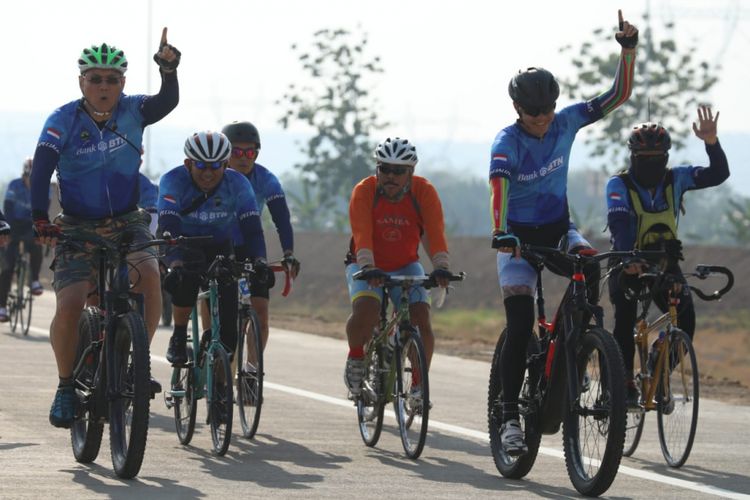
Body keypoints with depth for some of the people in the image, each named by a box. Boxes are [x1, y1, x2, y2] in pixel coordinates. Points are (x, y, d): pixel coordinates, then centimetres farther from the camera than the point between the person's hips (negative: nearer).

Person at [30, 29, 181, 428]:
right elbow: (42, 169, -20)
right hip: (78, 227, -1)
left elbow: (168, 101, -21)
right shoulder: (63, 120, -11)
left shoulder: (132, 111, -4)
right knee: (69, 306, -19)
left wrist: (168, 67, -41)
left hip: (127, 223, 1)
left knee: (149, 276, -29)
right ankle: (66, 385, 4)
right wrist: (40, 220, -32)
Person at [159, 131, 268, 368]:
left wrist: (258, 259, -48)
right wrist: (176, 262, -56)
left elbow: (251, 226, -29)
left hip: (219, 247, 2)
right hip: (184, 245, -2)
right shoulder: (173, 180, -27)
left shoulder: (237, 184, -21)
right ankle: (178, 338, -16)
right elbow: (168, 226, -39)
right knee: (186, 276, -35)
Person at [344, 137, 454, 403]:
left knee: (421, 319, -18)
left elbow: (435, 233, -27)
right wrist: (368, 269, -47)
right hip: (367, 267, -2)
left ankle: (420, 384, -1)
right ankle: (355, 360, -1)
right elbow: (362, 236, -32)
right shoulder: (364, 191, -20)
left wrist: (442, 268, -42)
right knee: (365, 309, -29)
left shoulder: (424, 192, -17)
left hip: (405, 266, 2)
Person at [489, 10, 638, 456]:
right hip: (519, 237, -3)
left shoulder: (566, 122, -8)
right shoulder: (507, 143, -20)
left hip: (558, 228, 3)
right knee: (520, 328, -12)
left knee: (589, 265, -32)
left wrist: (629, 48, -22)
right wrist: (501, 234, -53)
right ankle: (510, 416, -5)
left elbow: (619, 96, -7)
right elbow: (500, 186, -36)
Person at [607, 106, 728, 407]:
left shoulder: (675, 179, -5)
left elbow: (719, 174, -14)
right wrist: (627, 258, -47)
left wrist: (711, 141, -31)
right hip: (629, 265, -2)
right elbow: (618, 222, -30)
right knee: (625, 320, -20)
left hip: (665, 261, 2)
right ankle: (625, 382, -6)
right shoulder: (619, 185, -15)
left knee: (685, 318, -14)